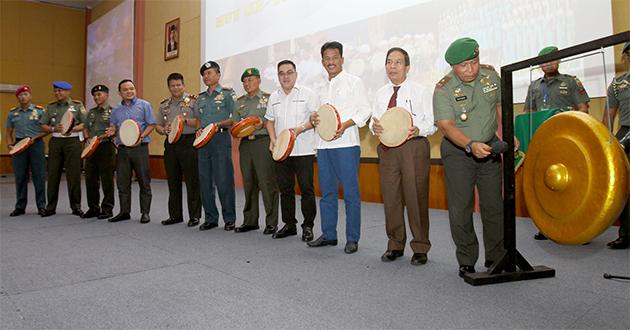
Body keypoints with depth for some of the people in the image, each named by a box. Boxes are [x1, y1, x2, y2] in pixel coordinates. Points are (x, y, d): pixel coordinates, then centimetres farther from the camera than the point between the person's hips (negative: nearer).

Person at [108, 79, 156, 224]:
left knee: (144, 182, -1)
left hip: (140, 148, -4)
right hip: (122, 149, 4)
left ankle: (145, 212, 8)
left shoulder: (144, 105, 2)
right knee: (122, 183, 7)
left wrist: (141, 137, -17)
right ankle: (124, 212, 18)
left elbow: (151, 124, -3)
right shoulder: (116, 110, 15)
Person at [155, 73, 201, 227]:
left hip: (188, 142, -5)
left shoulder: (193, 101, 1)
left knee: (192, 180, -4)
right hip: (170, 144, 6)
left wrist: (185, 120, -20)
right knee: (173, 181, 9)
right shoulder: (164, 104, 17)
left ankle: (194, 216, 4)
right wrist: (163, 130, -2)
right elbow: (157, 125, 19)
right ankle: (175, 215, 20)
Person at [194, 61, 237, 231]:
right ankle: (210, 218, 17)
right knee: (205, 181, 7)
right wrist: (199, 129, 4)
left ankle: (229, 219, 5)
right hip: (203, 140, 6)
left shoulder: (227, 93, 0)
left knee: (224, 181, -5)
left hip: (221, 139, -6)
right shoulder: (201, 97, 18)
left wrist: (218, 124, -17)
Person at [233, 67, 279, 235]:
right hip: (245, 143, 5)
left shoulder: (268, 98, 4)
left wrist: (262, 124, -18)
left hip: (263, 141, -5)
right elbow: (235, 123, 20)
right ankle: (250, 220, 18)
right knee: (248, 183, 8)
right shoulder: (239, 102, 19)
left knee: (267, 182, -8)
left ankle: (271, 222, 0)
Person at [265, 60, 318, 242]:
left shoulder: (307, 94, -1)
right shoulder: (274, 97, 15)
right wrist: (273, 139, 3)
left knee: (306, 189, -3)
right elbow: (270, 120, 19)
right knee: (285, 189, 10)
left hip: (303, 150, -5)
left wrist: (299, 129, -19)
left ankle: (308, 226, 9)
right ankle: (289, 224, 22)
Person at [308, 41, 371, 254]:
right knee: (327, 192, 10)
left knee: (350, 192, -3)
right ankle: (328, 235, 20)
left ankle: (352, 238, 6)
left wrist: (345, 125, -18)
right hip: (323, 145, 7)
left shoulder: (353, 82, 2)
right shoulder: (323, 89, 21)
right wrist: (314, 119, 3)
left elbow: (365, 110, -5)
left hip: (346, 144, -6)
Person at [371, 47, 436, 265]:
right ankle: (395, 245, 23)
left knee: (416, 197, -2)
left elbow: (432, 124, 0)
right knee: (390, 198, 8)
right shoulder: (380, 93, 15)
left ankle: (420, 249, 12)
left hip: (414, 147, -4)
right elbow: (374, 119, 18)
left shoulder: (418, 91, 1)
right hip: (387, 148, 5)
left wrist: (418, 130, -21)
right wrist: (374, 126, -6)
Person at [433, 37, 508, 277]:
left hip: (489, 147, 4)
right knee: (460, 208, -3)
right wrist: (471, 145, -37)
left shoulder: (490, 74, -1)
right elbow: (446, 125, -23)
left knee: (494, 205, 8)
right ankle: (466, 261, 13)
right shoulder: (443, 89, -16)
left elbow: (500, 103, 14)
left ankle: (495, 258, 24)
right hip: (458, 151, -3)